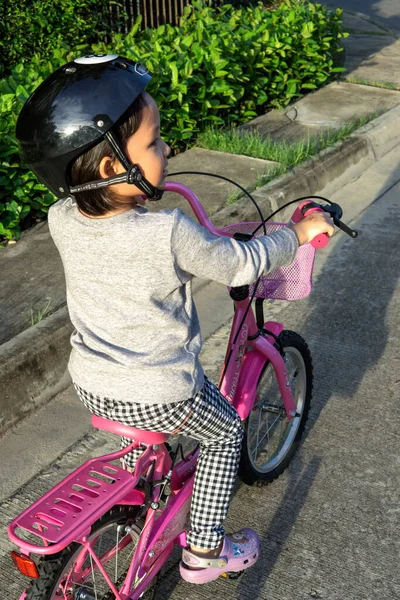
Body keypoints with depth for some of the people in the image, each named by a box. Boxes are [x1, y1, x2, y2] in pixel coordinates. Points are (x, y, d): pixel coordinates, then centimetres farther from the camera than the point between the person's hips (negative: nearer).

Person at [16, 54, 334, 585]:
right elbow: (241, 264, -13)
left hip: (89, 384, 6)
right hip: (159, 397, -5)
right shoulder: (169, 234, -29)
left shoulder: (62, 220, -12)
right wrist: (300, 233, 3)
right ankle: (205, 550, 30)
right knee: (225, 435, 22)